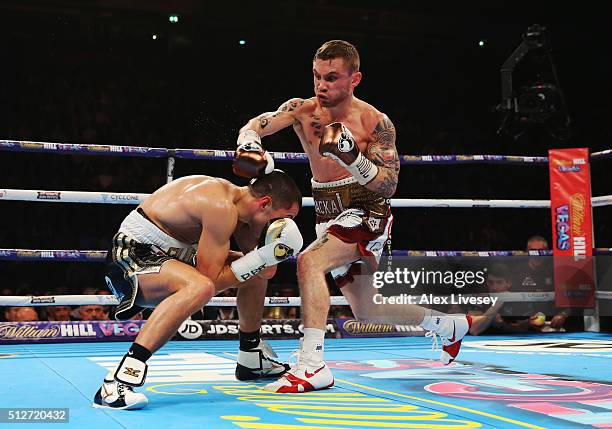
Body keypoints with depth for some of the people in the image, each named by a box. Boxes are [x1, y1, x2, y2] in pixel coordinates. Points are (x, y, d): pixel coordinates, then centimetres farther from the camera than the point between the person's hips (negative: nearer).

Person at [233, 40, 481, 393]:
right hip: (329, 215, 7)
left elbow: (389, 185, -17)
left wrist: (352, 156, -33)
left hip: (366, 213, -6)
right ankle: (450, 325, 42)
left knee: (309, 261, -32)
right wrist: (250, 146, -29)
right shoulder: (302, 110, -3)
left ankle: (312, 366, -26)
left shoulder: (375, 123, -15)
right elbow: (253, 126, -5)